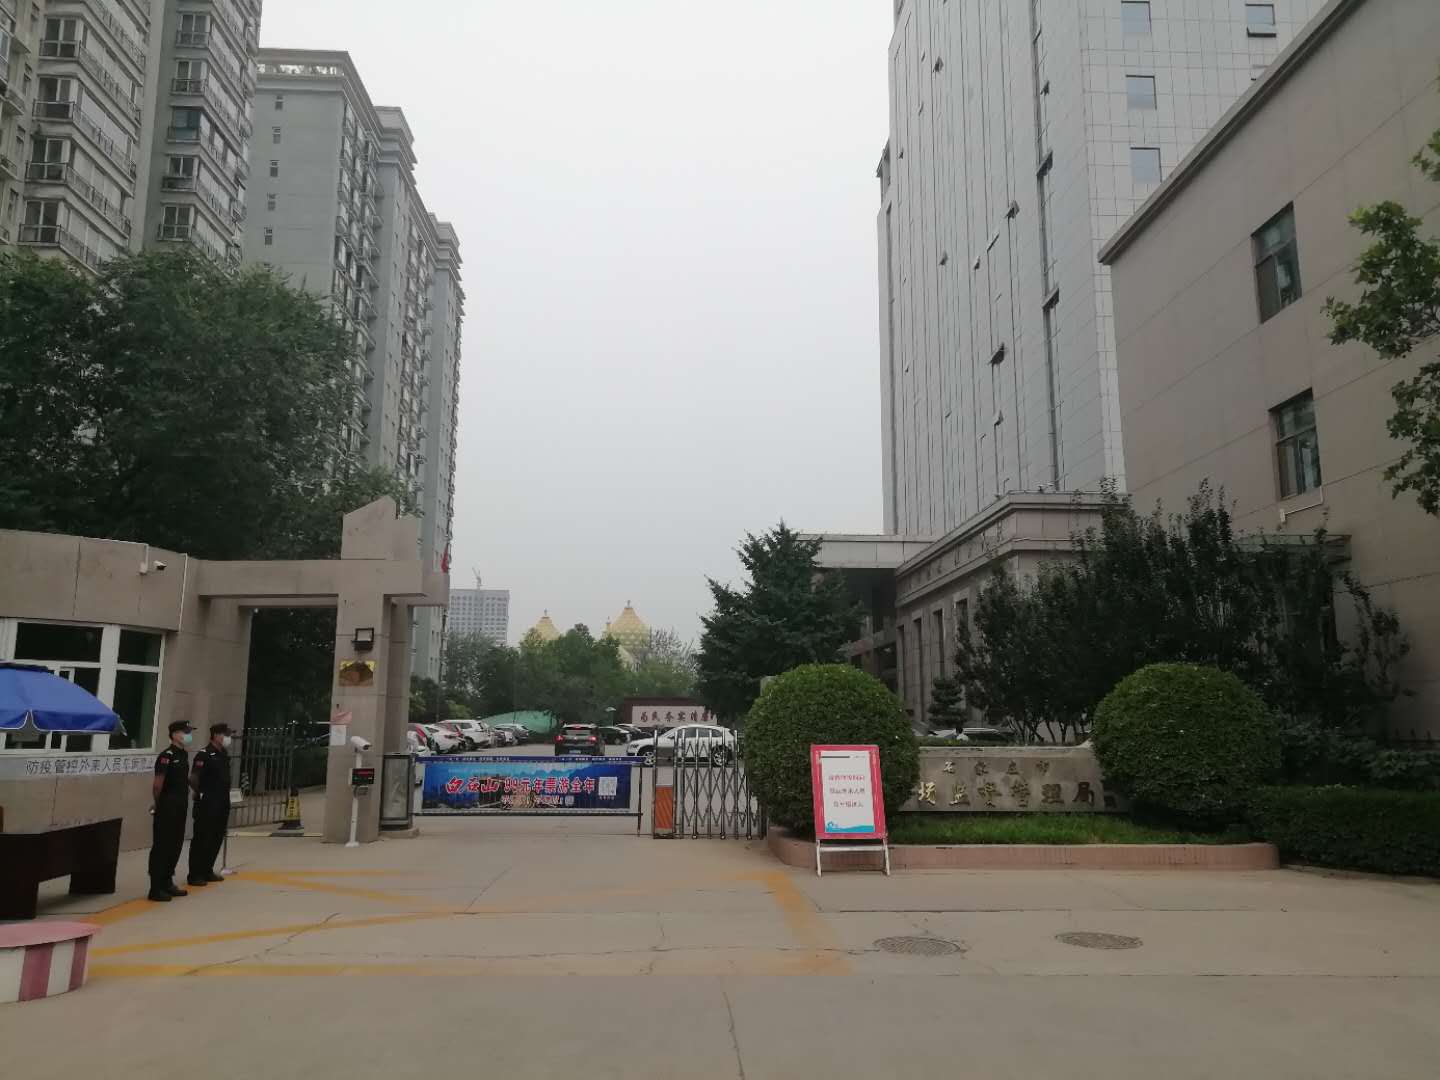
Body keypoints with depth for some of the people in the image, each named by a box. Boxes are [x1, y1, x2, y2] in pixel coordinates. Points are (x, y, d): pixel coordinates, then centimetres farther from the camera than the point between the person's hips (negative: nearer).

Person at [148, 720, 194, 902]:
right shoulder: (166, 756, -16)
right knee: (162, 846, -3)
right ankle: (156, 889, 2)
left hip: (180, 808, 9)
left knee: (176, 845, 14)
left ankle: (167, 883, 26)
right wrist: (159, 804, -4)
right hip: (167, 809, -8)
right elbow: (158, 785, -16)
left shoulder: (184, 755, 12)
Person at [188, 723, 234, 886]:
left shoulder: (224, 753, 13)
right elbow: (193, 778, -18)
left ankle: (207, 871, 24)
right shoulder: (204, 754, -13)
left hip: (222, 802, 8)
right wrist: (200, 792, -15)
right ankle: (195, 874, 5)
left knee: (217, 837, 13)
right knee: (201, 838, -2)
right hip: (207, 803, -8)